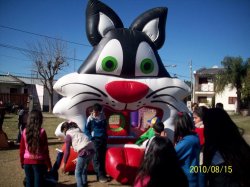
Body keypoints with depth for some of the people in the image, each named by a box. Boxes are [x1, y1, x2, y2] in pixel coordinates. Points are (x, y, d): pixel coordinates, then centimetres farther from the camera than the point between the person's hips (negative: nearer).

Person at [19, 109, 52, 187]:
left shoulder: (25, 131, -2)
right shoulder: (42, 131, -11)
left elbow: (22, 149, 4)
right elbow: (45, 150, -8)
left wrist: (22, 162, 17)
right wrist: (48, 164, 1)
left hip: (27, 161, 3)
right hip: (39, 162, -3)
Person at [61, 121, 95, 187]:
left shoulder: (68, 135, 6)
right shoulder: (78, 131, 26)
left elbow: (67, 151, 1)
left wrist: (64, 163, 8)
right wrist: (78, 158, 32)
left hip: (84, 151, -8)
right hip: (91, 150, 8)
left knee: (78, 173, 5)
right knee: (83, 170, 24)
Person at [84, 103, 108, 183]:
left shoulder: (103, 117, 9)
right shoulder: (90, 118, -2)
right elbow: (86, 130, -1)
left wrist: (105, 136, 14)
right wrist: (91, 138, -11)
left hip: (103, 139, 4)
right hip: (95, 140, -4)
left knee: (103, 157, 6)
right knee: (96, 158, -6)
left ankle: (103, 174, 15)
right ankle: (100, 175, -2)